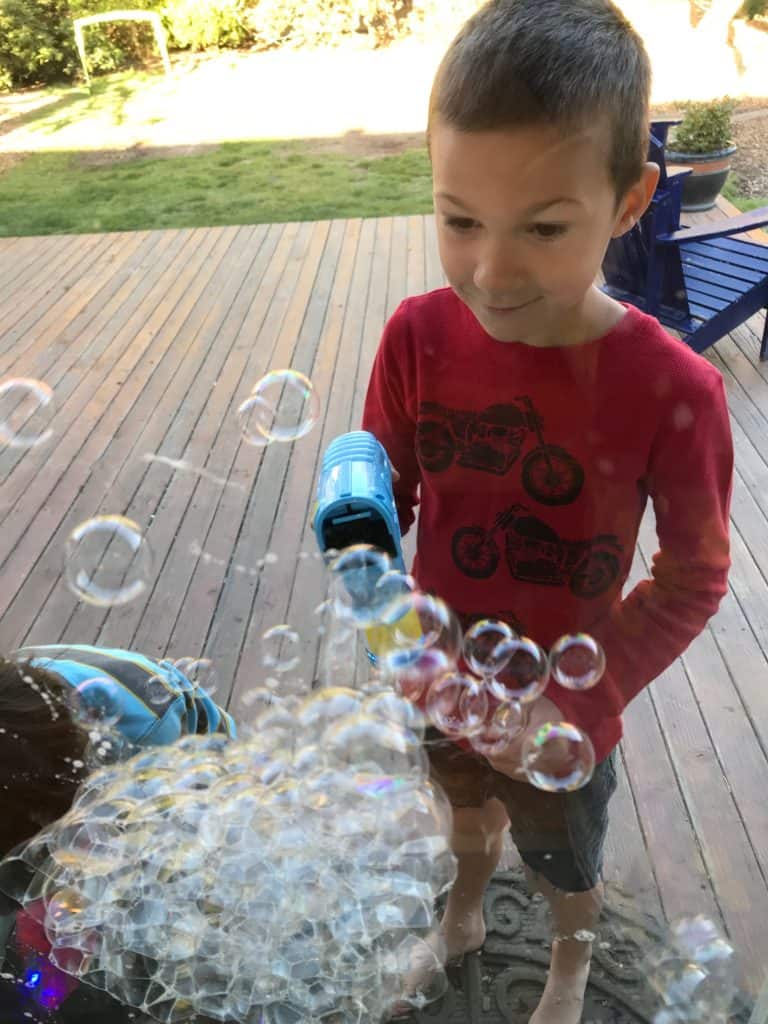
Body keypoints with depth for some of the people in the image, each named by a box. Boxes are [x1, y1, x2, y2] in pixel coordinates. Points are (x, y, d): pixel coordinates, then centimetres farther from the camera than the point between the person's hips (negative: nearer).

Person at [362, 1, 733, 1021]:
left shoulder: (674, 389, -27)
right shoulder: (419, 336, -20)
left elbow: (693, 578, -16)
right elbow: (383, 496, -7)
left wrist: (578, 705, -23)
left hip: (564, 712, -2)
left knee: (566, 867, 28)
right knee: (468, 804, 35)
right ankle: (468, 892, 71)